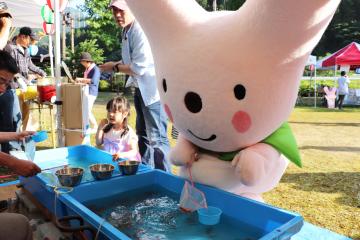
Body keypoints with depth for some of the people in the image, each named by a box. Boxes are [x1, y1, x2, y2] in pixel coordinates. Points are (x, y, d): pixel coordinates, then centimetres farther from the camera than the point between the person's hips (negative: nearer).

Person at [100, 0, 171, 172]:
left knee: (157, 138, -7)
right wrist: (117, 65, 2)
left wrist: (115, 67, -10)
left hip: (153, 90, -11)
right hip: (141, 89, 11)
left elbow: (139, 67, -23)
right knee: (143, 134, 19)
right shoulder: (127, 32, 12)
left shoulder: (141, 31, -18)